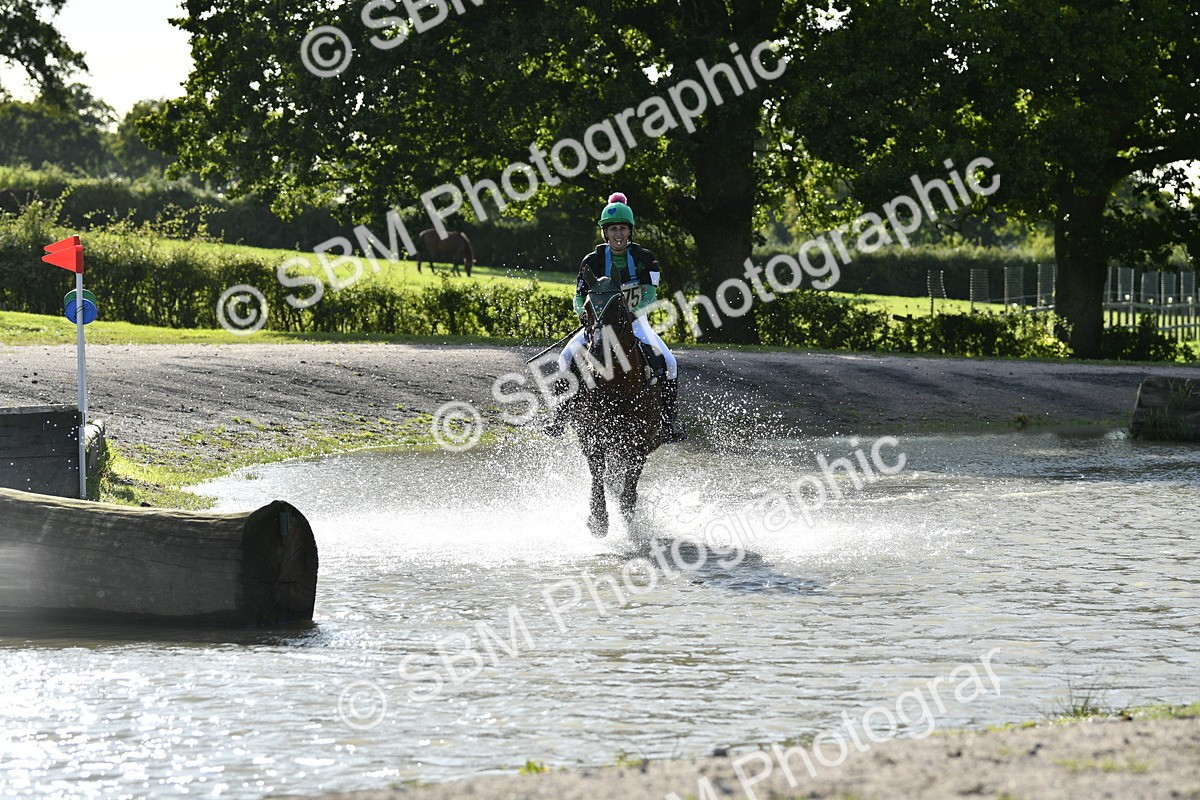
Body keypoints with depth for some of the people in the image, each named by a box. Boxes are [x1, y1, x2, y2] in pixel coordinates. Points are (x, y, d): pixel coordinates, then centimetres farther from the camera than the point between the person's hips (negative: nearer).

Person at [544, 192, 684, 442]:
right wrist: (583, 312, -27)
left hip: (634, 322, 0)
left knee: (669, 363, -21)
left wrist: (634, 310, -33)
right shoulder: (593, 260, -5)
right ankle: (559, 417, -11)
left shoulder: (644, 258, -5)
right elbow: (580, 297, -4)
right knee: (567, 358, -22)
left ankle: (669, 421, -9)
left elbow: (651, 294, -14)